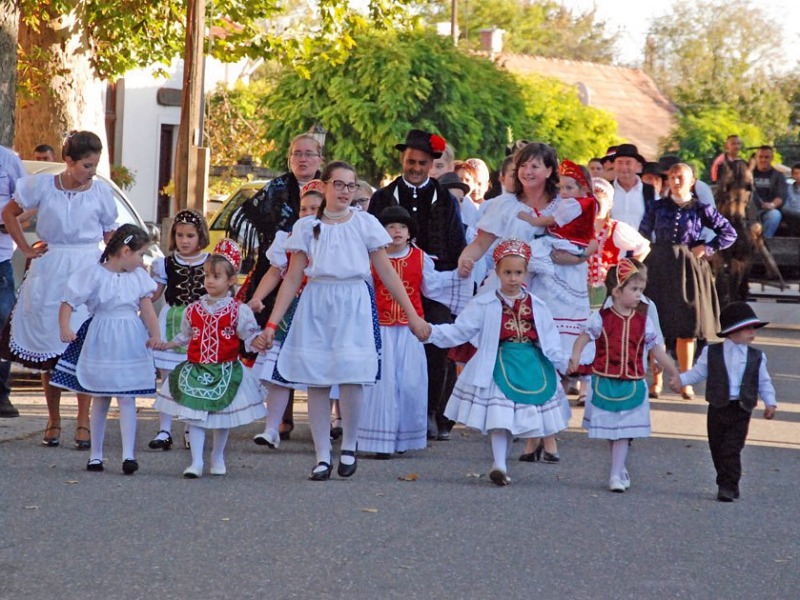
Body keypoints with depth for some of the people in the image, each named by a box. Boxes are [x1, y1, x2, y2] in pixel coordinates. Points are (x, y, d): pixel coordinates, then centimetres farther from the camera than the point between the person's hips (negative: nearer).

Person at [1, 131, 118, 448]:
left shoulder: (101, 192, 2)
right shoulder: (42, 185, 0)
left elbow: (110, 236, 10)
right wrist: (26, 249, 6)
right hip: (49, 272, 1)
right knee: (48, 349, 3)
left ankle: (83, 423, -3)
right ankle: (53, 421, 12)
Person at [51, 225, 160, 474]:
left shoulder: (139, 276, 4)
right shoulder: (94, 274, -9)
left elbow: (147, 307, -3)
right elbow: (68, 303, -9)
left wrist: (154, 334, -19)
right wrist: (64, 328, -26)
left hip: (130, 344, 2)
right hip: (101, 343, -2)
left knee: (127, 398, -5)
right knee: (100, 399, 8)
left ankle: (128, 454, -10)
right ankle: (95, 454, 18)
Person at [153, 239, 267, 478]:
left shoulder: (238, 310, -5)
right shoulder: (194, 309, 5)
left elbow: (250, 333, -7)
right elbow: (185, 335, 18)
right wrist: (167, 344, 10)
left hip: (225, 372, -2)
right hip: (196, 371, 2)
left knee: (222, 418, 11)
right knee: (194, 416, -7)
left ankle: (218, 457, 31)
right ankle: (196, 461, -5)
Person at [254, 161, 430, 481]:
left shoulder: (365, 223, 6)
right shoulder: (306, 227, 8)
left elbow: (386, 272, 8)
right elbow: (293, 278, 8)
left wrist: (412, 314, 4)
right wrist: (271, 324, 4)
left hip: (354, 305, -1)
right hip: (316, 304, 1)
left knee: (351, 377, -13)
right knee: (316, 381, -1)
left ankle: (349, 447, 8)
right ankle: (322, 457, 7)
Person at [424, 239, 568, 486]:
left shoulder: (536, 306, 9)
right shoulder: (484, 305, 1)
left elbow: (550, 340, 12)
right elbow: (459, 331, -1)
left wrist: (565, 364, 9)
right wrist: (431, 333, -14)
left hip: (531, 367, 3)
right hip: (499, 364, -3)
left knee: (516, 418, 6)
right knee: (499, 417, -13)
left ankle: (500, 463, 18)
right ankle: (499, 465, -12)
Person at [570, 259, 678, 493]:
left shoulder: (643, 322, 3)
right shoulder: (601, 318, -3)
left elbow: (659, 352, 9)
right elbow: (583, 338, -1)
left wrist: (675, 376, 10)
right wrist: (575, 357, -21)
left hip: (632, 385, 1)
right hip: (605, 383, -1)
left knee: (623, 431, -3)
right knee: (609, 430, 9)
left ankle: (616, 475, -3)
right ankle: (622, 469, 24)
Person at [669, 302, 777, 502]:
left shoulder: (756, 357, 6)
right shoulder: (711, 353, 2)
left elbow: (764, 382, 12)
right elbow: (698, 372, 10)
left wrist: (770, 402, 1)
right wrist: (681, 379, -4)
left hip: (741, 410, -1)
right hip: (718, 408, 1)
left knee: (732, 450, -9)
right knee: (717, 449, 9)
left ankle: (728, 486, -7)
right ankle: (729, 484, 24)